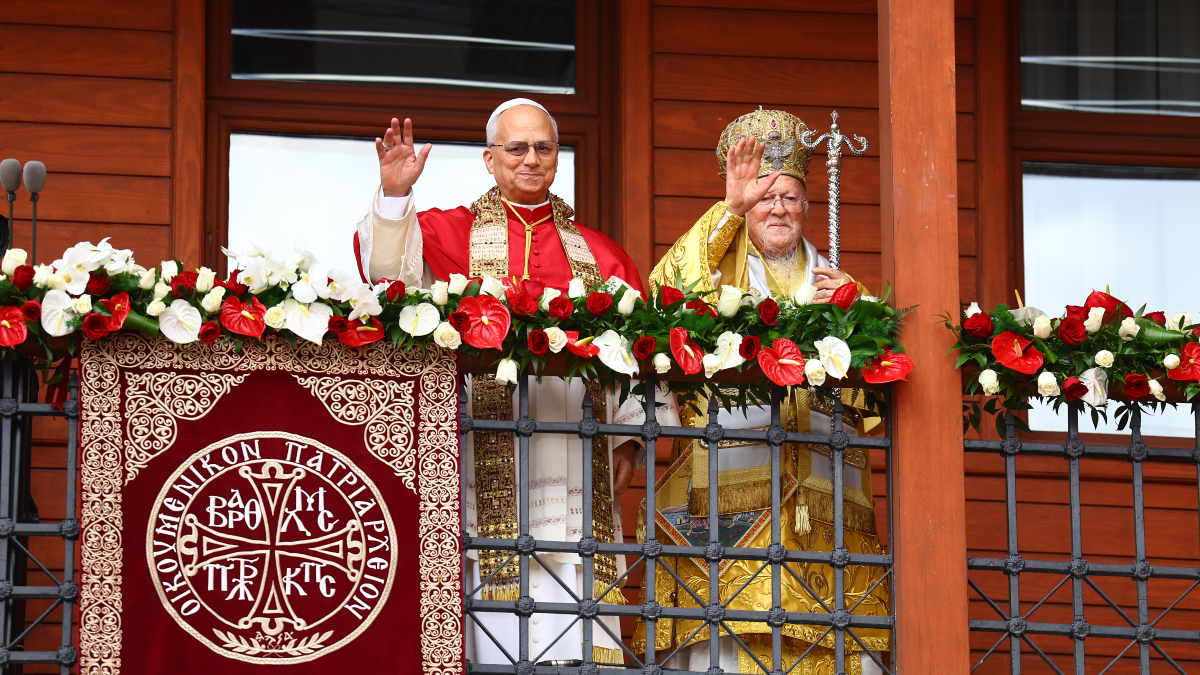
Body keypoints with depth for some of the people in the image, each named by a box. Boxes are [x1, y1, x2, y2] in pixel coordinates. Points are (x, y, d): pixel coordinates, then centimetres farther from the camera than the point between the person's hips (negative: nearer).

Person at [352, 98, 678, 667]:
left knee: (579, 633, -6)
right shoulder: (449, 234, 13)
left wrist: (629, 439, 3)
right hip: (488, 464, -2)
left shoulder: (598, 254, 20)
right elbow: (391, 269, -6)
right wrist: (394, 194, -22)